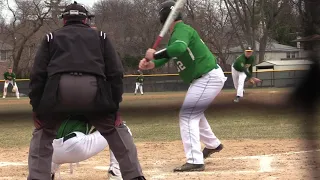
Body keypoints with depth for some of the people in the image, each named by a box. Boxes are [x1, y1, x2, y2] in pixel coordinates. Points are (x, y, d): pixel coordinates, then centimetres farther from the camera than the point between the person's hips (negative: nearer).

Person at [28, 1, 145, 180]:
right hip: (94, 89, 0)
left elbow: (38, 75, 15)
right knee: (117, 131, 19)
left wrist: (36, 107, 17)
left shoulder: (52, 37, 25)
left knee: (43, 135, 23)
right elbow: (116, 73, 16)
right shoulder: (100, 36, 26)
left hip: (58, 89, 0)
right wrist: (114, 105, 17)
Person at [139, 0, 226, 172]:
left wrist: (154, 55, -34)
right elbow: (167, 55, 5)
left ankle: (195, 161, -17)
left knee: (187, 116, -12)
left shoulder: (181, 30, -20)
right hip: (206, 77, 11)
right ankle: (213, 144, 46)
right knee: (194, 112, 28)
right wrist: (151, 63, -15)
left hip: (208, 78, -11)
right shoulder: (177, 33, 13)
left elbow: (180, 48, -42)